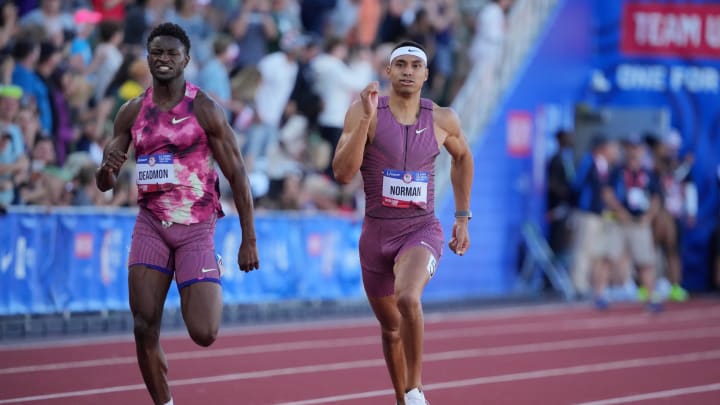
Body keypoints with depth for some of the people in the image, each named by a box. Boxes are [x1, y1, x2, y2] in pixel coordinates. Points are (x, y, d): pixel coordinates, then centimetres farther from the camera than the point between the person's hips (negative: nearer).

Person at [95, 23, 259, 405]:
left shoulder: (205, 110, -6)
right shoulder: (132, 112, 5)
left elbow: (237, 175, -3)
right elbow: (105, 184, 10)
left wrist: (249, 240, -6)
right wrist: (107, 168, -16)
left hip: (197, 227, -3)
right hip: (151, 224, 3)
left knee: (203, 333, -11)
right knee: (145, 328, -8)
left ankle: (213, 284, 25)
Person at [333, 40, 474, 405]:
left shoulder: (442, 120, -2)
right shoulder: (366, 112, -8)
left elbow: (462, 157, 19)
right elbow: (342, 173, -18)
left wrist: (463, 218, 18)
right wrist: (365, 118, -26)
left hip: (422, 230, -1)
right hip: (377, 233, 2)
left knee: (408, 299, -31)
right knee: (391, 328, 15)